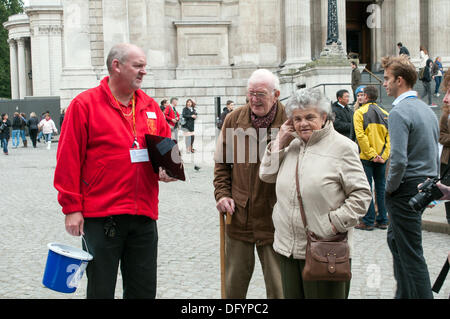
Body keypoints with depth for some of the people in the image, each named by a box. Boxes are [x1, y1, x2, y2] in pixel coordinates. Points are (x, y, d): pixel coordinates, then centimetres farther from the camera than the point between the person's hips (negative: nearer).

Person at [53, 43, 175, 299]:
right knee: (101, 291, 5)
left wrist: (169, 168, -2)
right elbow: (68, 160, -7)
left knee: (144, 291, 12)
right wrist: (72, 207, -9)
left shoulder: (151, 106, 11)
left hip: (144, 215, 5)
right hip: (101, 215, -5)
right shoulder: (85, 104, -5)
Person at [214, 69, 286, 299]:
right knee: (234, 284, 15)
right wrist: (222, 193, 3)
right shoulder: (233, 120, 4)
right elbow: (222, 163, 12)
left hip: (273, 218, -3)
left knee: (278, 287, 7)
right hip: (238, 216, 3)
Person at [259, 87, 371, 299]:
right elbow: (266, 175, 10)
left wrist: (337, 222, -16)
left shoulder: (342, 147, -6)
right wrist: (280, 143, 2)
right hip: (288, 248, 6)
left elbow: (362, 194, -8)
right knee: (292, 295, 15)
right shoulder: (291, 145, 13)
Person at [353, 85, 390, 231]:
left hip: (366, 158, -4)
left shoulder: (360, 112, -5)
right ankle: (382, 220, 15)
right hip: (382, 158, 4)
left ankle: (368, 221, 1)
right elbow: (389, 136, 1)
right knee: (381, 188, 11)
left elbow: (360, 136, -14)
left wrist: (372, 154, -13)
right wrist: (384, 155, -3)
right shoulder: (386, 114, 8)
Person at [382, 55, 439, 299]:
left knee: (411, 253, -3)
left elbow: (399, 160, -25)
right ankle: (404, 294, 31)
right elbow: (434, 154, 17)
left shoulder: (399, 112, -17)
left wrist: (390, 188, -11)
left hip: (407, 188, -10)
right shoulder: (427, 110, 12)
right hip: (425, 186, 10)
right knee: (395, 239, 22)